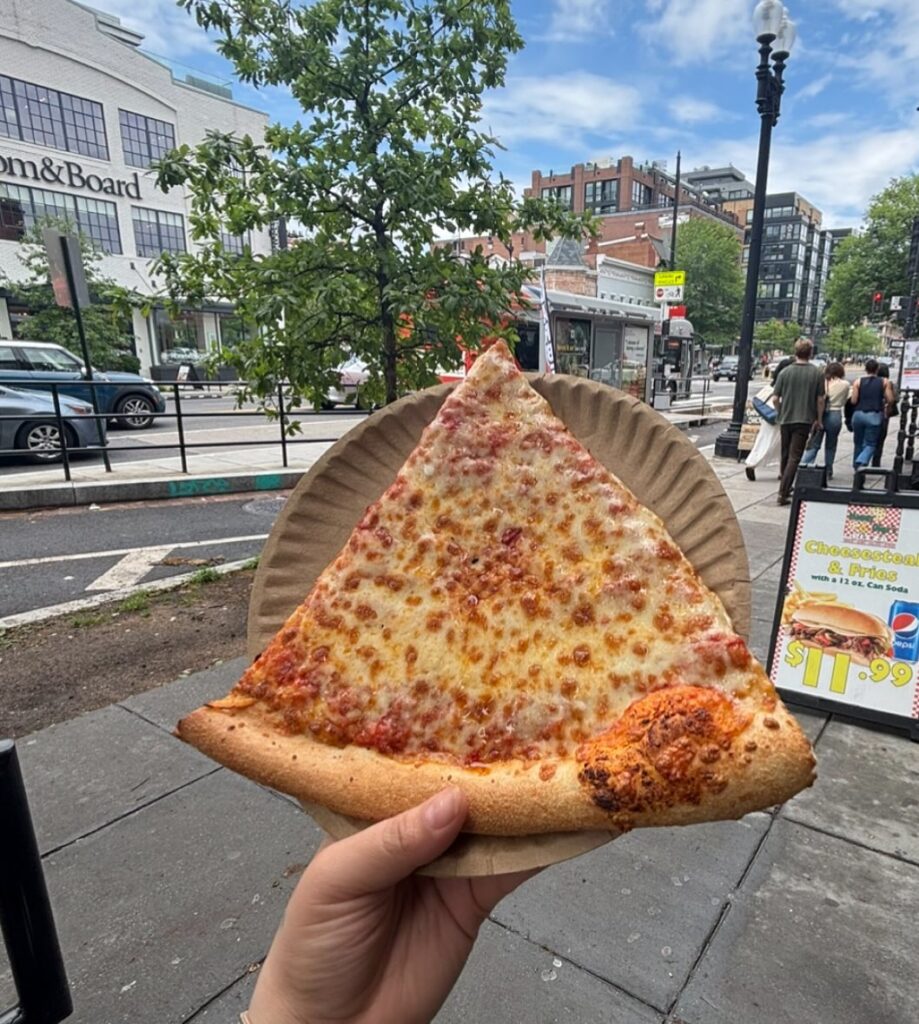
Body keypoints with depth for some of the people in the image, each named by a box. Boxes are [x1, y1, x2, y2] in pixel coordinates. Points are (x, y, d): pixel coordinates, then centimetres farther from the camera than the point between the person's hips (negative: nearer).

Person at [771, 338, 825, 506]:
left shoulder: (786, 372, -3)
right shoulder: (817, 373, -4)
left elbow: (775, 399, -3)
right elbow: (820, 399, -2)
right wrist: (819, 419, 11)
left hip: (785, 419, 2)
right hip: (804, 420, -2)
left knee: (785, 455, 16)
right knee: (794, 457, -2)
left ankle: (785, 488, 28)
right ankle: (783, 492, -11)